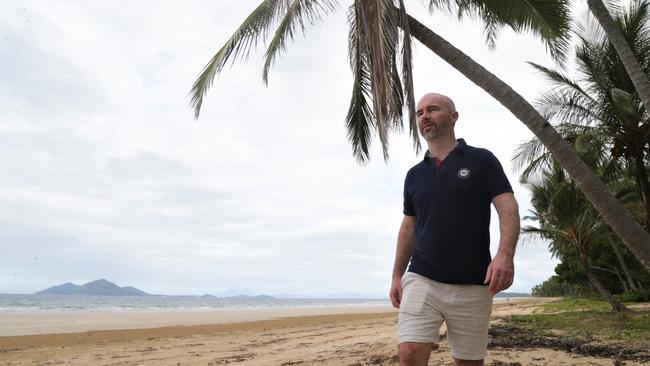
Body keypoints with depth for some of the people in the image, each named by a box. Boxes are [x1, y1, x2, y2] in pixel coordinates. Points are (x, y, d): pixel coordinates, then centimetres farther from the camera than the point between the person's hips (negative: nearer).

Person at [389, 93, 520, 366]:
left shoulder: (481, 160, 1)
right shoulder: (414, 175, 13)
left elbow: (508, 208, -7)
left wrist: (505, 255, -23)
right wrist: (397, 275, 13)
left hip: (472, 284, -2)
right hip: (421, 279, 3)